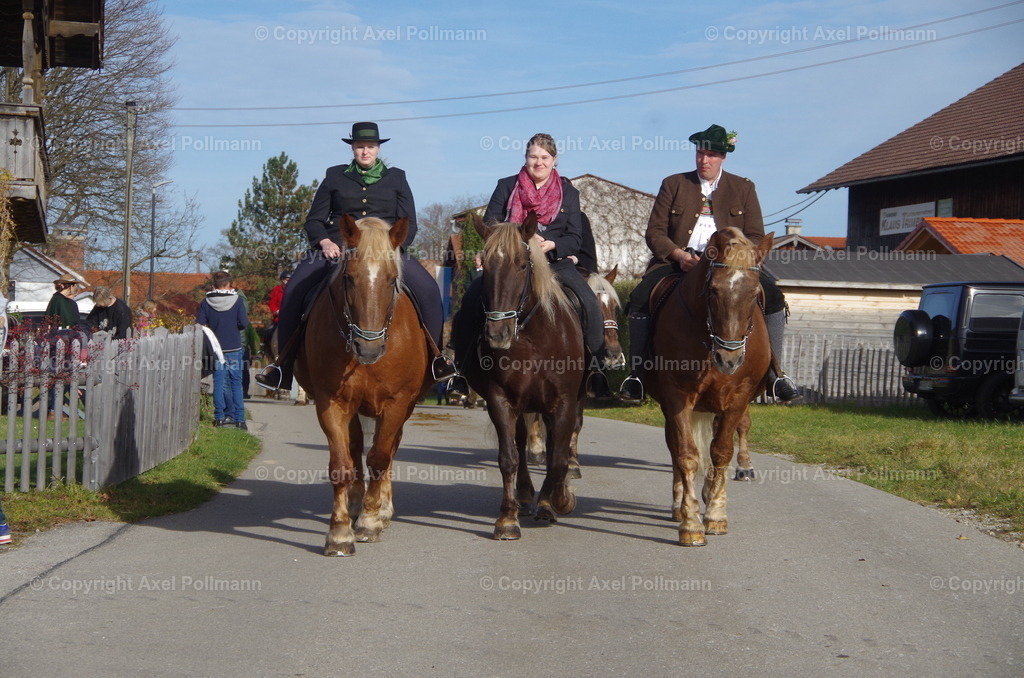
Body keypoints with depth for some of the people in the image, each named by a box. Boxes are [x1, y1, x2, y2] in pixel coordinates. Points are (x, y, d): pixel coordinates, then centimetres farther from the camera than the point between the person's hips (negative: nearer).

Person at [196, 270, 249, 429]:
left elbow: (199, 324, -4)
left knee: (219, 383, 8)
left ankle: (219, 416, 6)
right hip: (234, 347, -1)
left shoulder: (206, 302, -2)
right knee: (236, 383, 5)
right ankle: (239, 418, 2)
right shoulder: (237, 300, -7)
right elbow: (244, 323, -9)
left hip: (216, 348, 1)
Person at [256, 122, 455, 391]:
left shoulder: (396, 178, 15)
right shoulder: (335, 176, 14)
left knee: (428, 289, -24)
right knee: (294, 290, -24)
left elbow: (409, 224, 9)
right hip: (336, 246, 0)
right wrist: (324, 243, -8)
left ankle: (435, 357, -12)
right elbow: (314, 220, 13)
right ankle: (284, 364, -15)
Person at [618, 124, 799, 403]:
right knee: (639, 298, -27)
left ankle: (773, 372, -18)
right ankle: (636, 372, -19)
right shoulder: (673, 185, 13)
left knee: (771, 295, -25)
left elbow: (756, 238, 6)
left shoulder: (744, 188, 13)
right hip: (678, 262, 0)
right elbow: (654, 232, 6)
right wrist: (679, 255, -14)